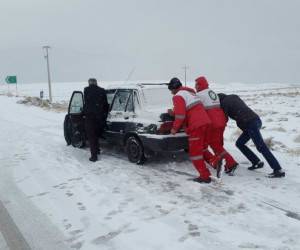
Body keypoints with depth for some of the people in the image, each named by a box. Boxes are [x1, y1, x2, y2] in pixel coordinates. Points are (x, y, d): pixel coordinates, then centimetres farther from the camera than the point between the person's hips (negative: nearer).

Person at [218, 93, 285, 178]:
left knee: (261, 147, -9)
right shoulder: (234, 97, 22)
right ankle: (257, 162, 18)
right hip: (255, 120, 9)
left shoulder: (224, 103, 0)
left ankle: (279, 170, -9)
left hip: (250, 124, -9)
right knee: (239, 143, 17)